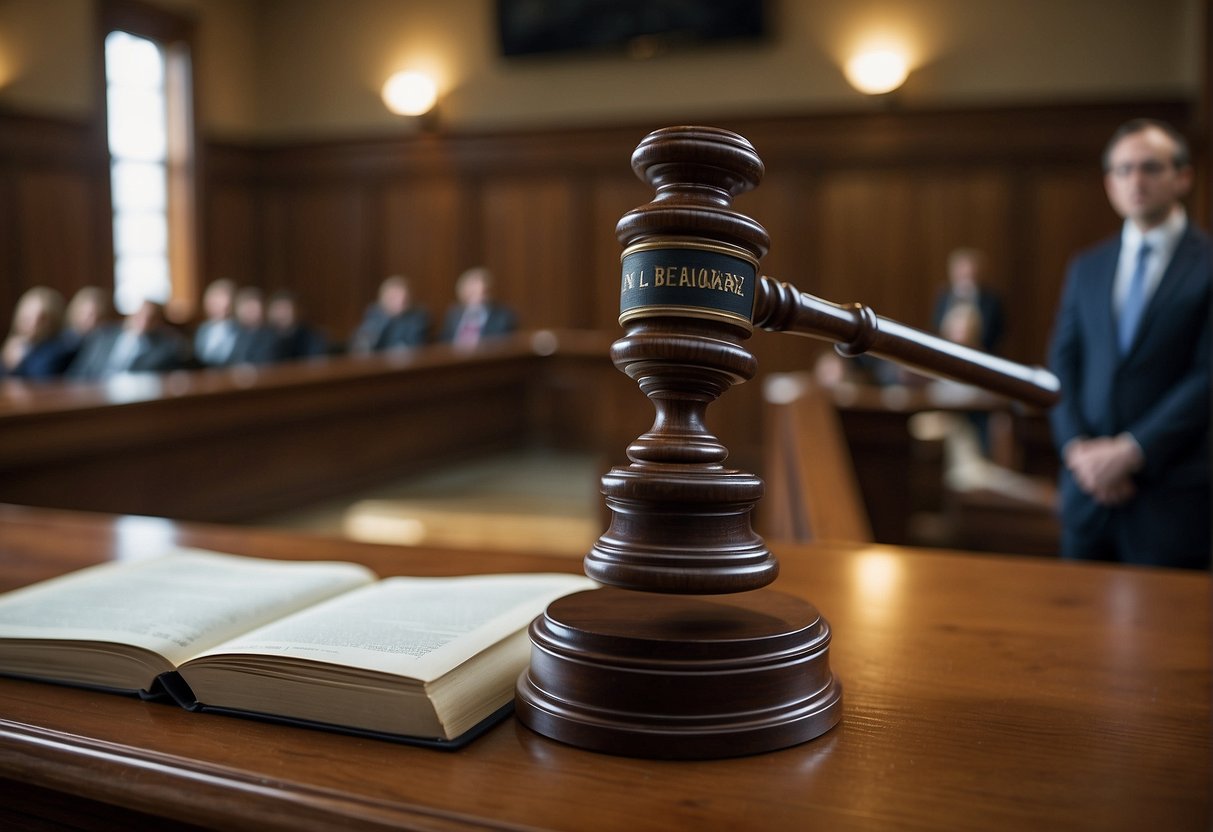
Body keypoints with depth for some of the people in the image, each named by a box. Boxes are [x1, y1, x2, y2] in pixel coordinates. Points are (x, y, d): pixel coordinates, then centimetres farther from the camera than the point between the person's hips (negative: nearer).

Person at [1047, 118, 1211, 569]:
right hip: (1089, 485, 4)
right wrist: (1077, 447, -6)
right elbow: (1063, 366, 8)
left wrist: (1131, 450, -14)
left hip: (1170, 493, -4)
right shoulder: (1086, 268, 13)